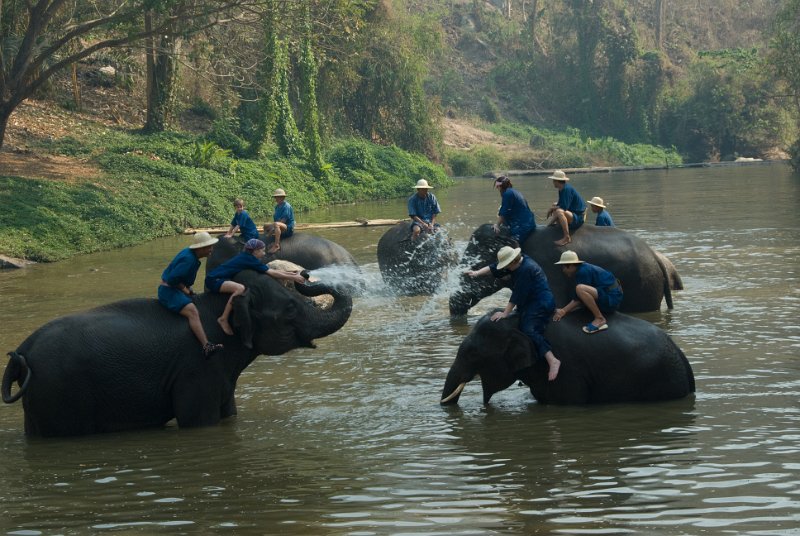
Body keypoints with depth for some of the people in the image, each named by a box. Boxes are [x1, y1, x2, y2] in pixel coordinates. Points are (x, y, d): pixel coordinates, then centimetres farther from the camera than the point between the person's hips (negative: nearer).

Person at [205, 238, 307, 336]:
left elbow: (271, 271, 15)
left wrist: (290, 273, 12)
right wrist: (293, 278, -7)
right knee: (240, 288, -31)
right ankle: (223, 319, -24)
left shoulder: (246, 257, 12)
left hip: (216, 277, 11)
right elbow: (272, 273, -12)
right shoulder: (250, 260, -14)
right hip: (213, 280, -11)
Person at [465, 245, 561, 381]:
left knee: (530, 332, -25)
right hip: (530, 303, 11)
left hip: (541, 304, -11)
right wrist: (477, 273, -3)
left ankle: (552, 361, -33)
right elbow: (495, 269, 10)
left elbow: (518, 295, -22)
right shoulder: (516, 264, 8)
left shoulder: (526, 269, -22)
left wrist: (505, 313, -18)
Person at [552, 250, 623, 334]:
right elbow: (577, 299, 17)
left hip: (612, 298, -11)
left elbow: (578, 299, -15)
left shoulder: (583, 272, -16)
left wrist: (564, 311, -9)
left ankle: (600, 319, -20)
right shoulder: (583, 268, 13)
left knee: (580, 289, -29)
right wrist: (564, 310, 12)